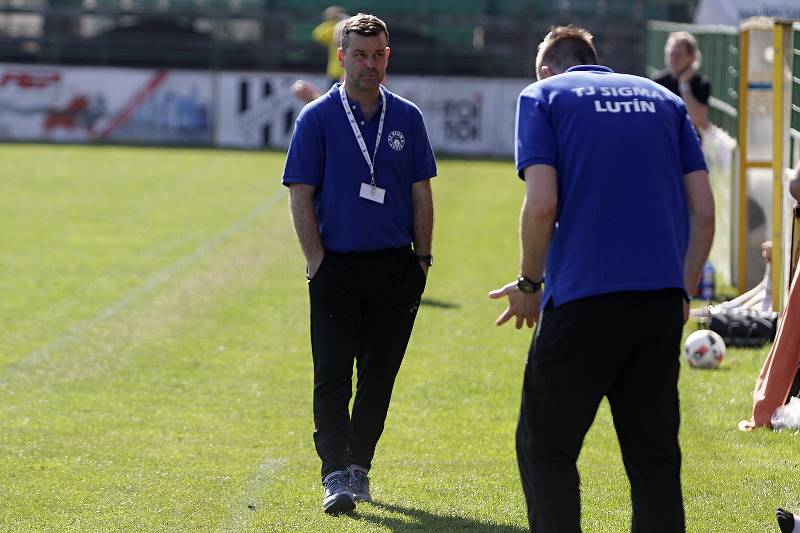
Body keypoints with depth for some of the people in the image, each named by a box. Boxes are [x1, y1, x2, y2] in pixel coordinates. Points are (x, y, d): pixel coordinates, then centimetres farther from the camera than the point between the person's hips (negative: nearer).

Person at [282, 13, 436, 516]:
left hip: (396, 268, 3)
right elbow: (301, 196, -2)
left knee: (379, 375, 8)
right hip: (337, 266, -3)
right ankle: (336, 475, -9)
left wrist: (422, 259, 3)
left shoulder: (407, 118, 7)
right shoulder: (317, 119, -1)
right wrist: (318, 263, -9)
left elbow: (421, 194, 10)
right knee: (332, 376, -8)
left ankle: (359, 466, 19)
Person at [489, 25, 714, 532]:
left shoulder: (542, 96, 6)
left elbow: (542, 204, -8)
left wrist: (529, 284, 5)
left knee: (545, 446, 5)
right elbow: (704, 210, 10)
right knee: (654, 452, 10)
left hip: (582, 296, -4)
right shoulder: (664, 100, 18)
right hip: (663, 300, 4)